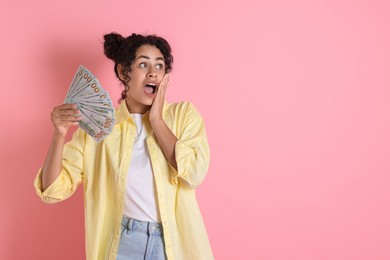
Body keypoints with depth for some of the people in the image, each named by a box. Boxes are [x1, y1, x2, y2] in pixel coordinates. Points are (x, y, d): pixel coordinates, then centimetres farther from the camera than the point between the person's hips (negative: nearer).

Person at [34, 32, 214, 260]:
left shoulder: (183, 113, -2)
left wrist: (156, 120, -11)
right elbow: (53, 192, -7)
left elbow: (194, 174, -17)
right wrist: (59, 135, -22)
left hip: (176, 242, 0)